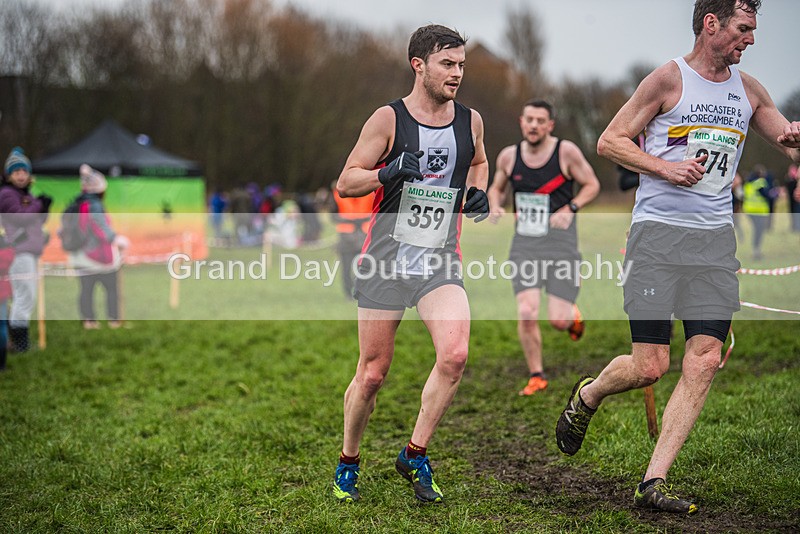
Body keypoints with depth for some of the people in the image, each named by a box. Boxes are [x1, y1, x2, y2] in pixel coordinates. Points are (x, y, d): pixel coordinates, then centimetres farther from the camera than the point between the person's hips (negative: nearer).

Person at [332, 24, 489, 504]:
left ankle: (415, 455, 0)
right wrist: (387, 174, -21)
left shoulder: (470, 121, 8)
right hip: (386, 258, -3)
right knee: (373, 374, 2)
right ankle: (348, 462, 26)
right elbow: (345, 183, -3)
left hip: (441, 261, 3)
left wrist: (478, 193, 9)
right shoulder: (389, 119, -4)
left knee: (455, 355, -20)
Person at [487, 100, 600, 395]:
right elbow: (497, 188, 20)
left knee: (558, 321, -6)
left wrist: (570, 209, -13)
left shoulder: (567, 151, -6)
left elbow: (592, 185, 3)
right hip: (524, 242, 2)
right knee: (526, 313, -12)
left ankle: (573, 314, 34)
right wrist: (495, 206, -2)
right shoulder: (509, 156, 3)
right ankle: (536, 376, 9)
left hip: (560, 241, -2)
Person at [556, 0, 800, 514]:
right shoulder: (669, 78, -2)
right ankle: (586, 396, 28)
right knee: (650, 366, -6)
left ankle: (654, 481, 0)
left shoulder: (749, 89, 14)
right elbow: (609, 141, -1)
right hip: (659, 231, -5)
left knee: (705, 361, -6)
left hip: (717, 238, 5)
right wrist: (666, 167, -14)